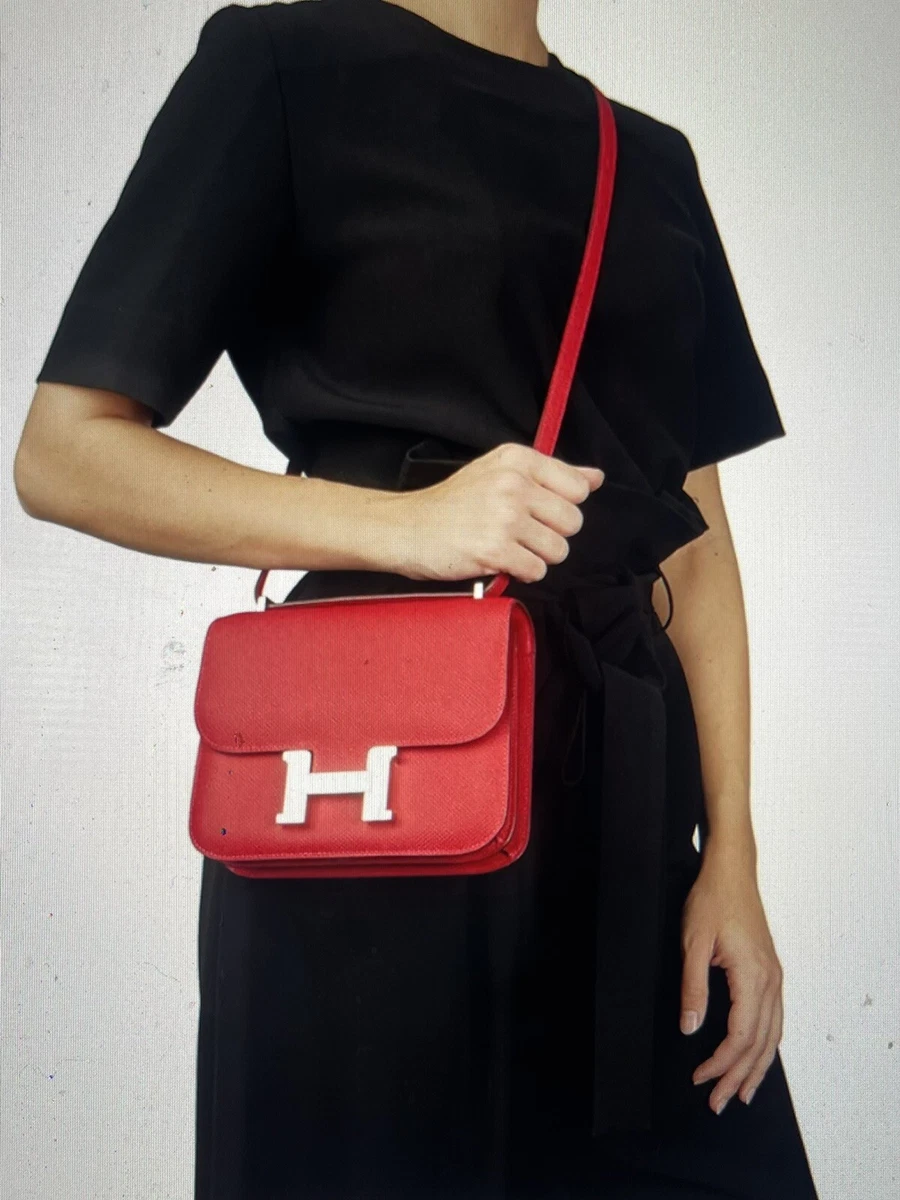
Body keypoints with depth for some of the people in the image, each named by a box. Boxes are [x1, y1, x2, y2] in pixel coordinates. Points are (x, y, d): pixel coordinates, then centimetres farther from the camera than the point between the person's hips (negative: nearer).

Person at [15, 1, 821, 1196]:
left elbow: (697, 535, 14)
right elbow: (62, 451, -5)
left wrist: (732, 856, 5)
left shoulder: (651, 158, 17)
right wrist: (404, 523, -17)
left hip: (629, 778, 6)